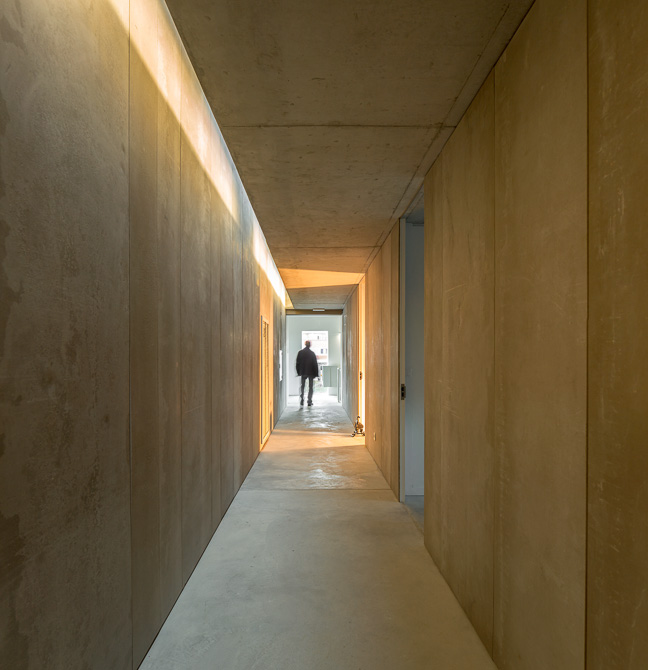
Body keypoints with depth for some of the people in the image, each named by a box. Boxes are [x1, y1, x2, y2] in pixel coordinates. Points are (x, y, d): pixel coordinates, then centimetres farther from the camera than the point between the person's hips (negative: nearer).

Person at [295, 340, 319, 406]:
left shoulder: (300, 352, 0)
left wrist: (298, 372, 8)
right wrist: (316, 373, 0)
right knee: (310, 387, 6)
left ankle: (301, 401, 2)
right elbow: (315, 364, -5)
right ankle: (309, 401, 2)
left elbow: (298, 363, 2)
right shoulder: (312, 353, -7)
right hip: (311, 372, -2)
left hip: (303, 372, 2)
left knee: (302, 386, 12)